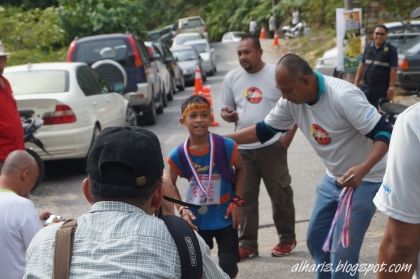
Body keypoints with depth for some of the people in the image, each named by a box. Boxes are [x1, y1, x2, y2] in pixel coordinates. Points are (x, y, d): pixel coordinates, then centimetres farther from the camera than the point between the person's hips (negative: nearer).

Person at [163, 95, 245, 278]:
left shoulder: (226, 146, -15)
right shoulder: (178, 155, -12)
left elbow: (240, 169, 2)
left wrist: (237, 201, -4)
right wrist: (182, 209, -10)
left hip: (225, 218, -1)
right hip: (197, 220, 1)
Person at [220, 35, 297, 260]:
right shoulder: (231, 78, 6)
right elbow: (226, 110, 15)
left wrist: (288, 137, -10)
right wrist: (227, 115, -10)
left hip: (273, 146, -3)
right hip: (243, 148, 3)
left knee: (281, 194, 7)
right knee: (245, 197, 7)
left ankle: (287, 238, 23)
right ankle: (247, 244, 15)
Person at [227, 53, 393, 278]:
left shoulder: (343, 96, -30)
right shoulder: (291, 101, -8)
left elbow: (384, 133, -28)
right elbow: (264, 130, 4)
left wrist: (363, 169, -43)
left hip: (364, 180, -8)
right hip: (333, 178, 8)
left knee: (342, 252, -10)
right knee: (316, 240, 17)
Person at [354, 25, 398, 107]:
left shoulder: (391, 50, -5)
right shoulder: (368, 48, 10)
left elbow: (393, 70, -9)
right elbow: (362, 66, 14)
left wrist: (391, 88, -16)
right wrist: (356, 83, 10)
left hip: (382, 89, -4)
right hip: (365, 87, 4)